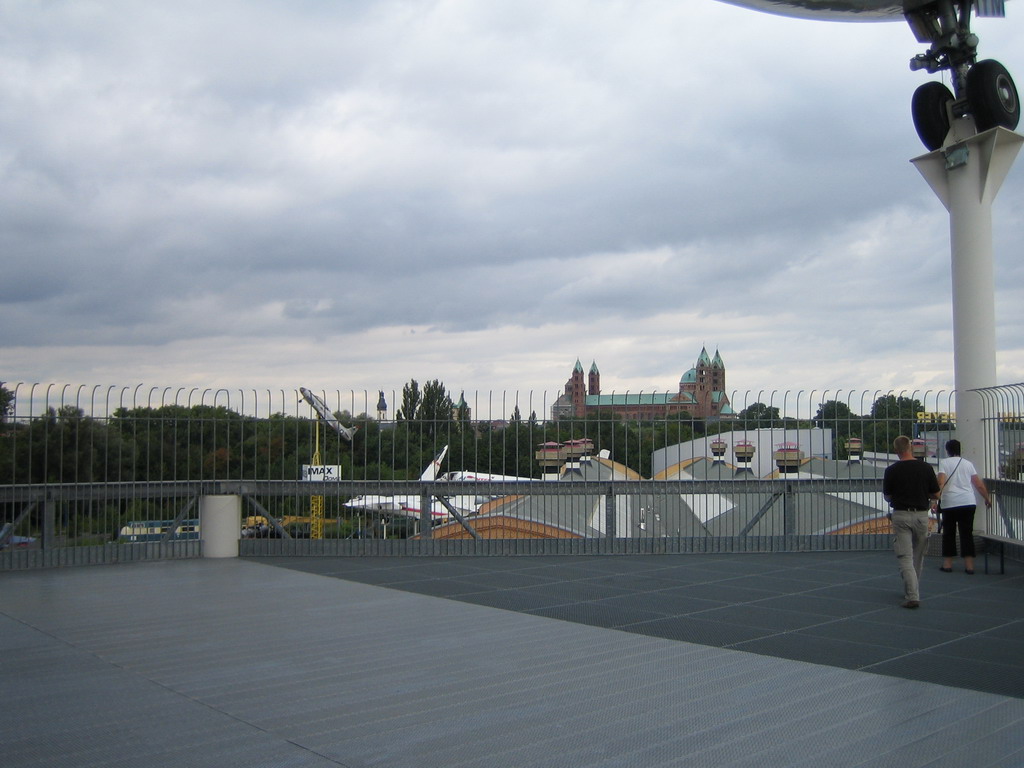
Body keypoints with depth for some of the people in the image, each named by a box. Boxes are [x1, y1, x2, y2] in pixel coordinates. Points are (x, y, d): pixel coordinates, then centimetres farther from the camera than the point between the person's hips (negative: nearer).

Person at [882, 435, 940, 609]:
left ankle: (912, 596, -14)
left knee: (905, 558, -2)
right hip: (921, 515, 2)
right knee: (918, 557, 18)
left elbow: (887, 497, 3)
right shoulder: (926, 468, -3)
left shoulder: (891, 470, -6)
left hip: (900, 515, -2)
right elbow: (936, 495, 3)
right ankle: (913, 592, 30)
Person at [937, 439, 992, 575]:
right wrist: (987, 498, 24)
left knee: (948, 533, 8)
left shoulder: (944, 463, 1)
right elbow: (979, 484, 11)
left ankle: (947, 564, 12)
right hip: (968, 502, 3)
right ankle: (969, 565, 4)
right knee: (967, 533, 7)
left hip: (950, 503, -3)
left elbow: (941, 482, -12)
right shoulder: (968, 464, 11)